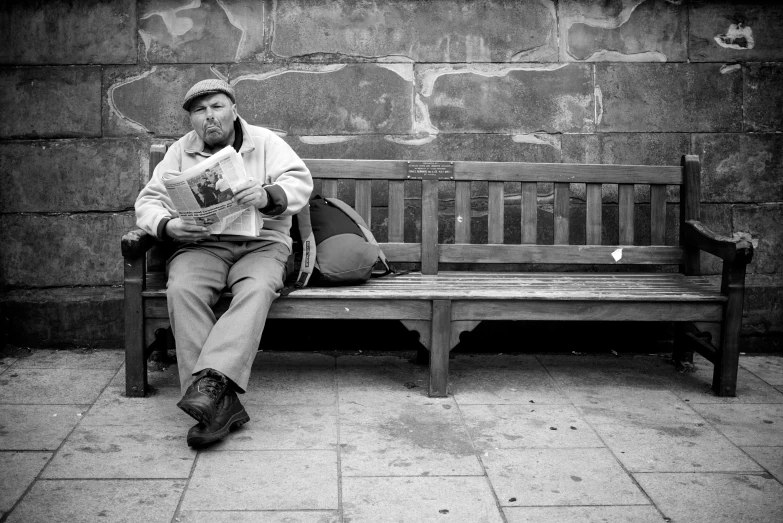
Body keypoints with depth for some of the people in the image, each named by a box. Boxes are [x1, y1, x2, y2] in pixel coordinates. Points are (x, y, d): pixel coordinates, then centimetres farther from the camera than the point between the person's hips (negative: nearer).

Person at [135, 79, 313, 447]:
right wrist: (167, 227, -16)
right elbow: (148, 201, 8)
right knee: (181, 289, -31)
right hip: (202, 246, 1)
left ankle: (209, 381, -49)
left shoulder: (265, 142, 9)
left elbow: (300, 181, -5)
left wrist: (268, 195, -28)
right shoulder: (180, 151, 14)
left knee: (256, 288, -35)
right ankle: (220, 401, -38)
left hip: (261, 243, -1)